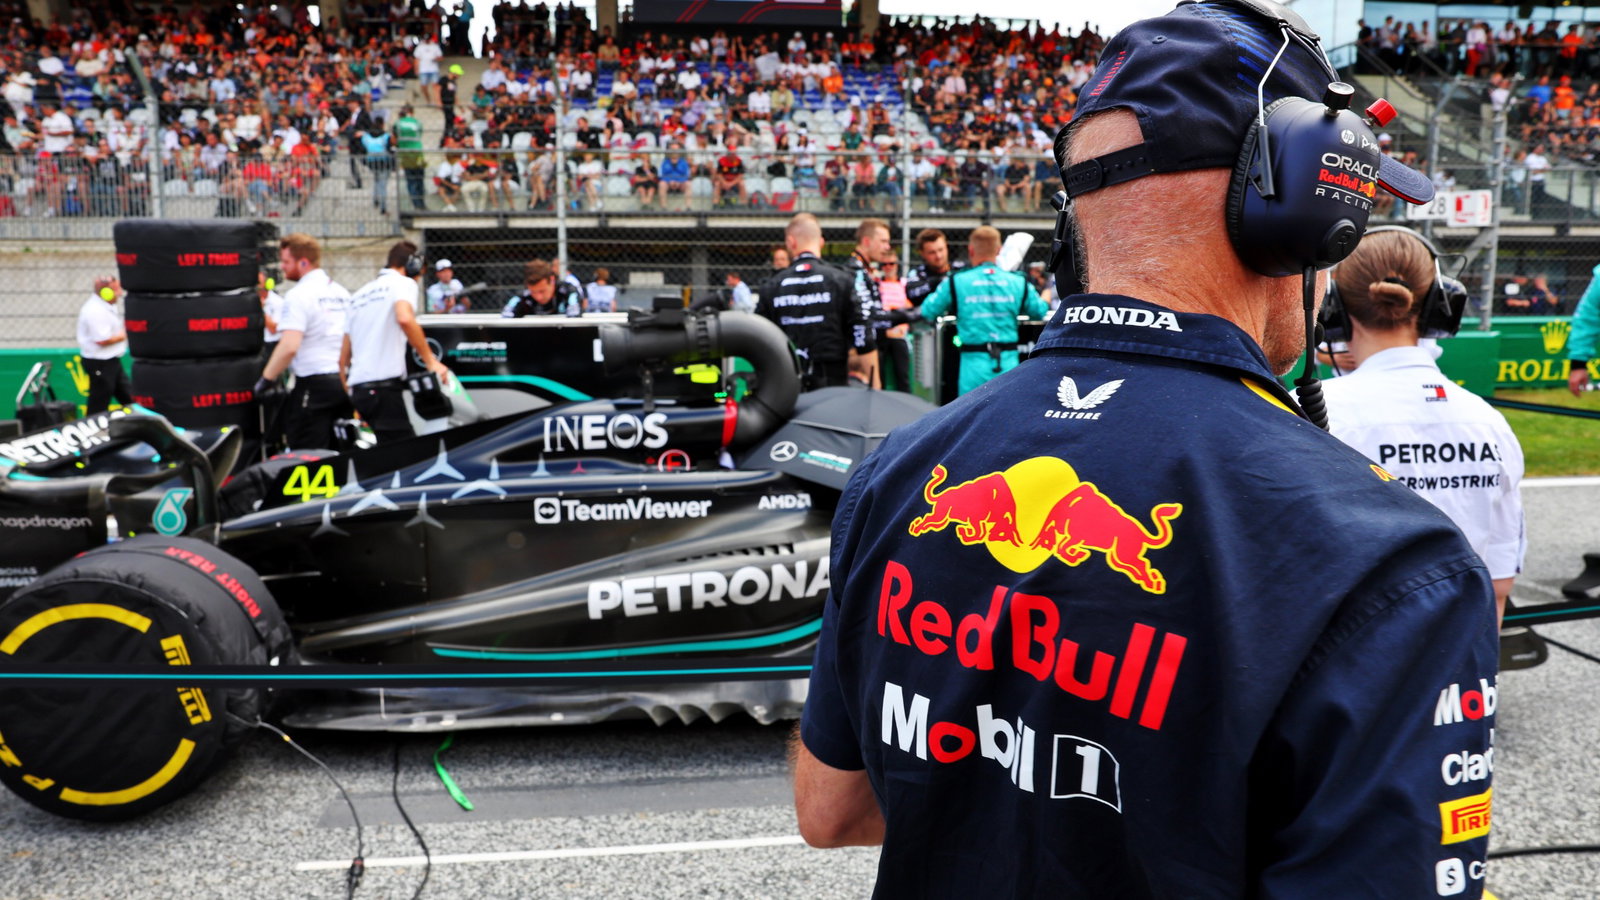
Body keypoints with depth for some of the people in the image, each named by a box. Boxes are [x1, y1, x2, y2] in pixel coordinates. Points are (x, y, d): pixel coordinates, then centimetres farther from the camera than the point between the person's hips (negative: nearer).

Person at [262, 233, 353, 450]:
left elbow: (289, 346, -21)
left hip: (314, 384, -8)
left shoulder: (299, 295, -12)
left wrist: (266, 378, -11)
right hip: (341, 382, 8)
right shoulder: (341, 292, 13)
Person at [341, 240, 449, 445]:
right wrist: (431, 361, -17)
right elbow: (405, 319, -22)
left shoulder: (358, 294, 25)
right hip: (385, 384, -8)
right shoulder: (403, 282, 3)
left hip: (358, 389, 8)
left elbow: (343, 357, 23)